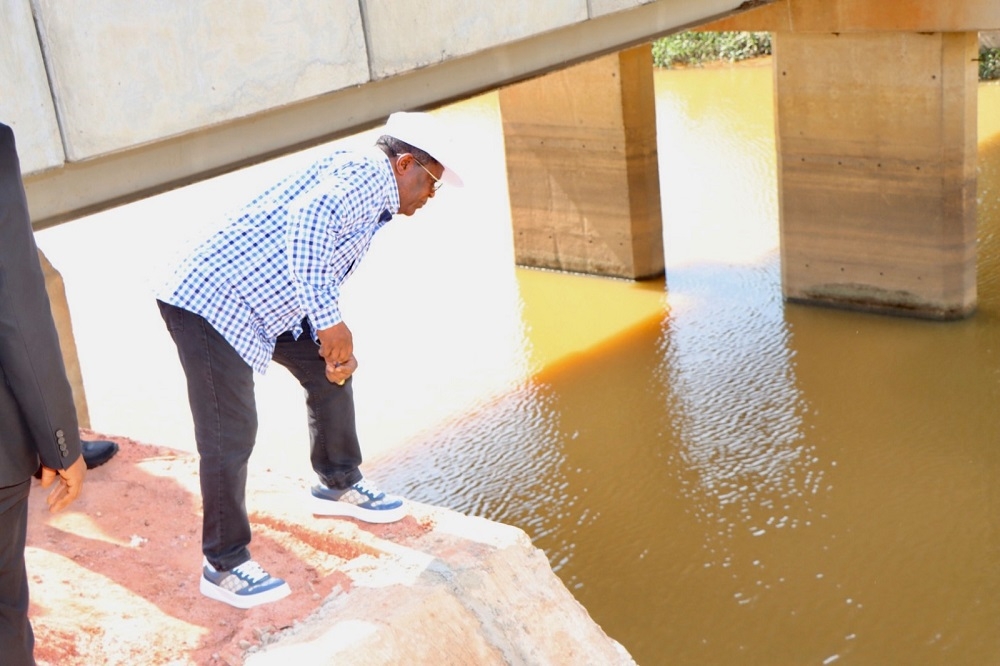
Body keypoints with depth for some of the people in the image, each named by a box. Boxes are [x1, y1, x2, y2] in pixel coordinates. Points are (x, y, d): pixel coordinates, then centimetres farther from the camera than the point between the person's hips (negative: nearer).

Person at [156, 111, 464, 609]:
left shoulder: (369, 203, 18)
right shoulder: (367, 174, -14)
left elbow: (322, 281, 24)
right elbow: (307, 219, -35)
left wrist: (336, 343, 6)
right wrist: (331, 323, -34)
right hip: (212, 306, -11)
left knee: (328, 372, 18)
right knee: (230, 435, -5)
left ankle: (338, 485, 36)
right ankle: (223, 567, 7)